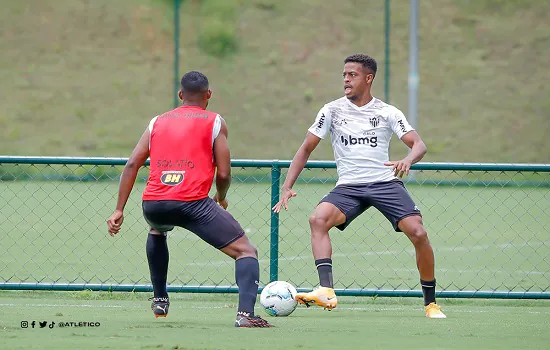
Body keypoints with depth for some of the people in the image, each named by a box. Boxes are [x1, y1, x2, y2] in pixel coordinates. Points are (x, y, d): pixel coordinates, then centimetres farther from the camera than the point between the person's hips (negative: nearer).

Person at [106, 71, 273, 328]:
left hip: (153, 203, 4)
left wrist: (119, 210, 15)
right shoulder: (215, 122, 12)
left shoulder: (157, 122, 22)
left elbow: (132, 165, 14)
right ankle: (246, 313, -22)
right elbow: (223, 173, 5)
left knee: (157, 232, 41)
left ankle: (160, 301, 38)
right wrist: (221, 199, 27)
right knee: (246, 251, 1)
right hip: (193, 202, -4)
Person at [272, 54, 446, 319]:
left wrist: (408, 160, -30)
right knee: (318, 219, -28)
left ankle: (430, 302, 1)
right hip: (348, 187, 1)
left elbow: (419, 145, -5)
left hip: (386, 183, -1)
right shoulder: (332, 111, 5)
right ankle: (326, 292, -39)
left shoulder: (387, 113, 2)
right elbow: (306, 149, 7)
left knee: (418, 234, -18)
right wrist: (287, 187, -4)